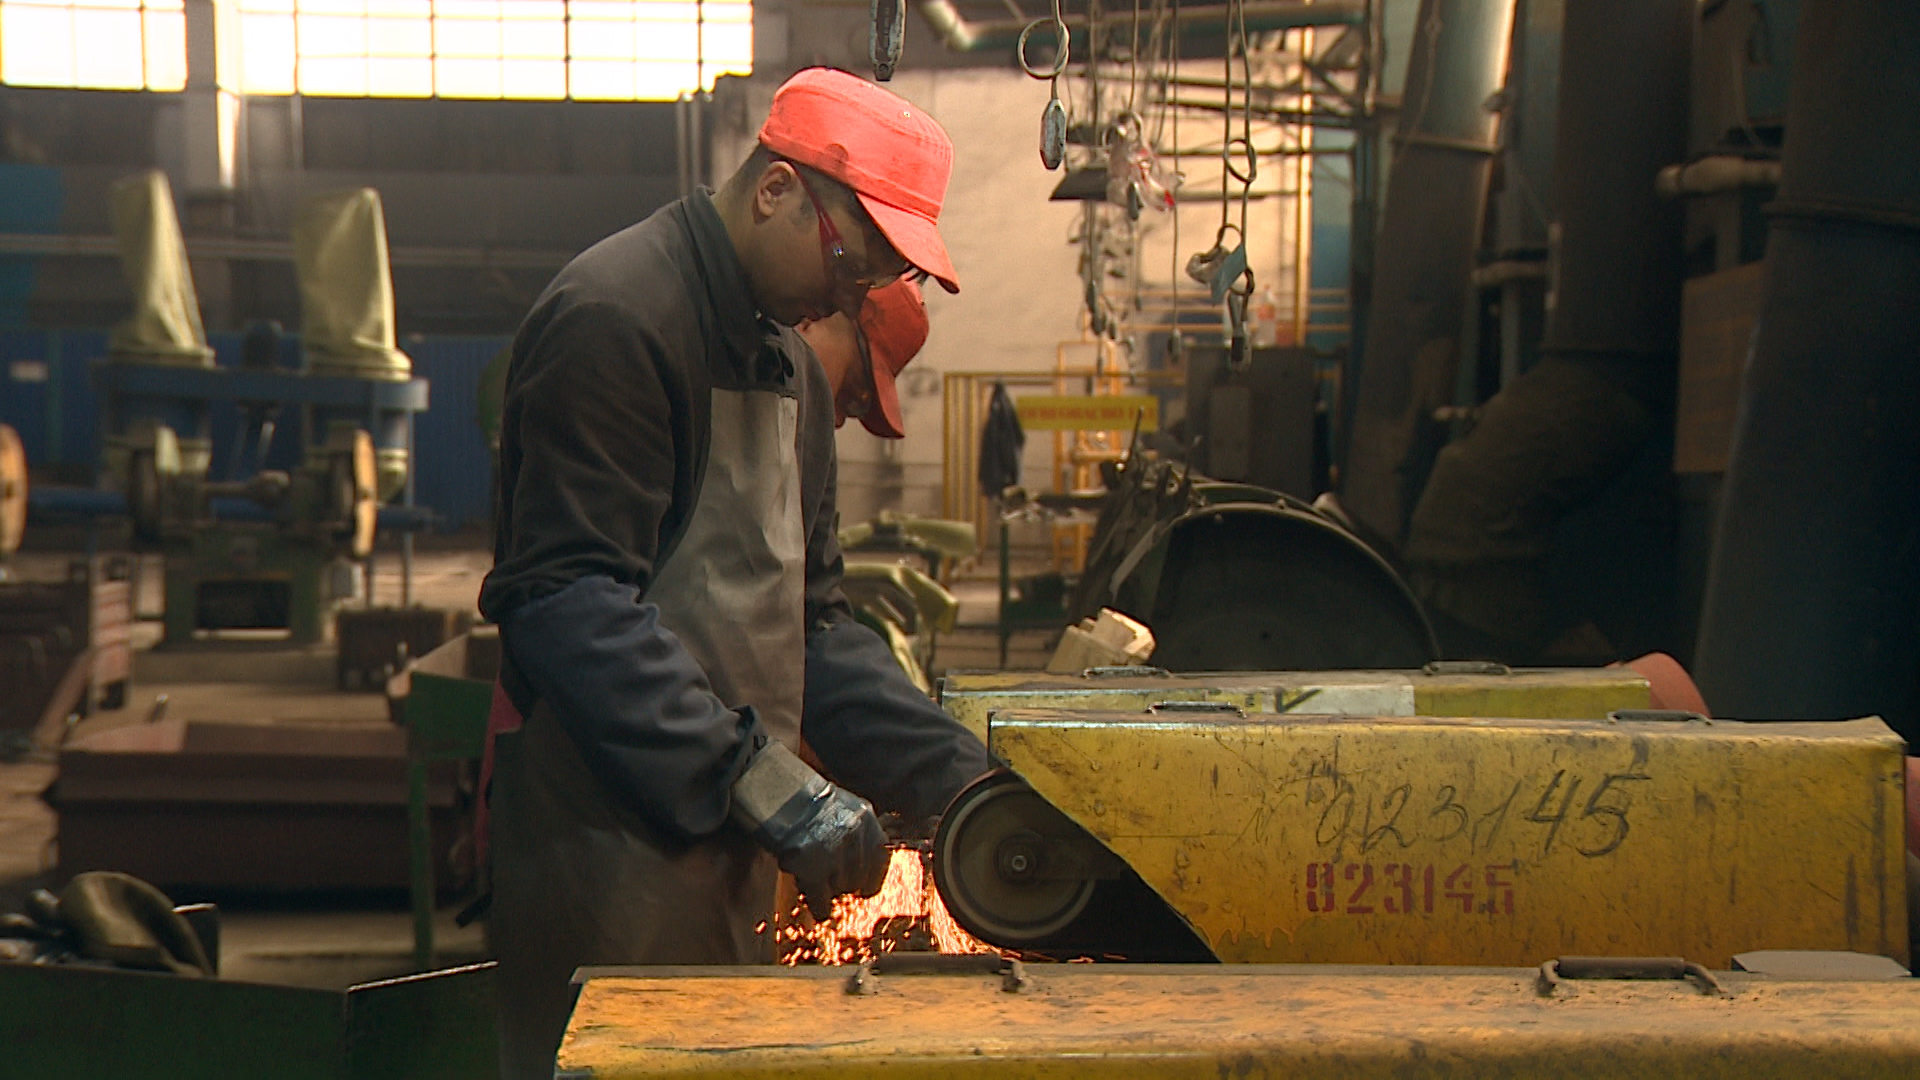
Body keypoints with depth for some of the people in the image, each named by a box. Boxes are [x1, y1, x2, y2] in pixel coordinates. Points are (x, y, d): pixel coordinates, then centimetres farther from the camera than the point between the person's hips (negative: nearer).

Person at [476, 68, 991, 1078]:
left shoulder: (789, 361, 18)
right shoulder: (614, 319, -12)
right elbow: (569, 604, -21)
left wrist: (959, 777, 8)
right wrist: (761, 778, -25)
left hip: (728, 836, 9)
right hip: (608, 834, -9)